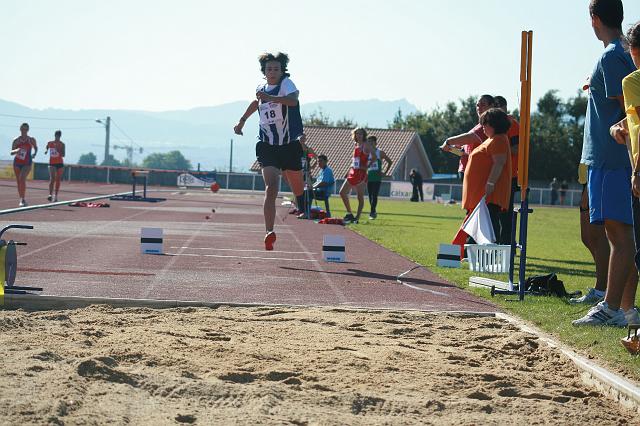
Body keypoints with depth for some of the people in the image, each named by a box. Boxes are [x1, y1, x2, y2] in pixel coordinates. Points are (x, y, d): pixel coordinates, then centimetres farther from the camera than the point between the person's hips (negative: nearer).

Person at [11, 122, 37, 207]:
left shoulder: (31, 140, -1)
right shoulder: (16, 140, 0)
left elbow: (36, 148, 18)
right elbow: (11, 152, -4)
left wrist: (34, 154, 3)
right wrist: (16, 151, -23)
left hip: (27, 163, -3)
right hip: (17, 163, 3)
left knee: (22, 179, -22)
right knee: (18, 181, 7)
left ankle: (22, 199, -23)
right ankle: (22, 199, 20)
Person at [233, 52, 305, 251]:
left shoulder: (287, 83, -8)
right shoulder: (261, 89, 9)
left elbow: (292, 100, -32)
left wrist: (270, 98, -46)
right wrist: (242, 120, 38)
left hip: (290, 145, -2)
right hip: (267, 147, 2)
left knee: (298, 188, 15)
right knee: (271, 188, -19)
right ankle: (269, 232, -28)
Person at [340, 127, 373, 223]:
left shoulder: (365, 145, -9)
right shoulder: (356, 145, 13)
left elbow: (374, 157, -17)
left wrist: (367, 166, -13)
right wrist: (349, 171, 14)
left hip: (361, 173, -9)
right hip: (353, 172, 9)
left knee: (360, 197, -2)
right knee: (342, 192, 8)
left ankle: (357, 218, 1)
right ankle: (349, 214, 17)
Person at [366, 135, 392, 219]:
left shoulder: (380, 152, 0)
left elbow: (390, 162, 6)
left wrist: (384, 172, -1)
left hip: (377, 177, -4)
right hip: (369, 176, 4)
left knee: (374, 195, -13)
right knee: (370, 195, 6)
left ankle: (372, 212, -14)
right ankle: (373, 212, 18)